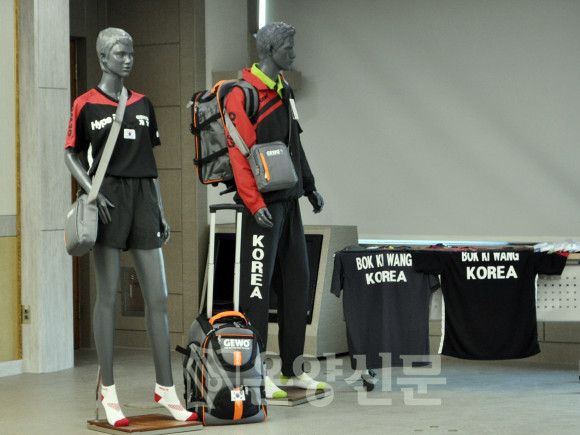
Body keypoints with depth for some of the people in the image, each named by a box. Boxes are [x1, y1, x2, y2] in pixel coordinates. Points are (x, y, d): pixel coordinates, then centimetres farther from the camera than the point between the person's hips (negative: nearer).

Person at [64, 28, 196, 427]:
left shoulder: (143, 104, 14)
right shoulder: (86, 104, 1)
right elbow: (71, 154, 3)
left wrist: (161, 213, 14)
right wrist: (92, 191, -13)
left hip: (143, 198, 4)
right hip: (110, 198, -4)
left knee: (158, 298, 2)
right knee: (108, 296, -1)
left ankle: (166, 388, 9)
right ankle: (108, 392, 5)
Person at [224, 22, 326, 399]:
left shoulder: (284, 92, 16)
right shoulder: (243, 94, -12)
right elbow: (239, 153, -18)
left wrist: (310, 187, 21)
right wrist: (255, 204, -23)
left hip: (288, 200, 9)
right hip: (263, 204, -9)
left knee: (297, 279, 10)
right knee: (258, 283, -6)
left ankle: (293, 369, 18)